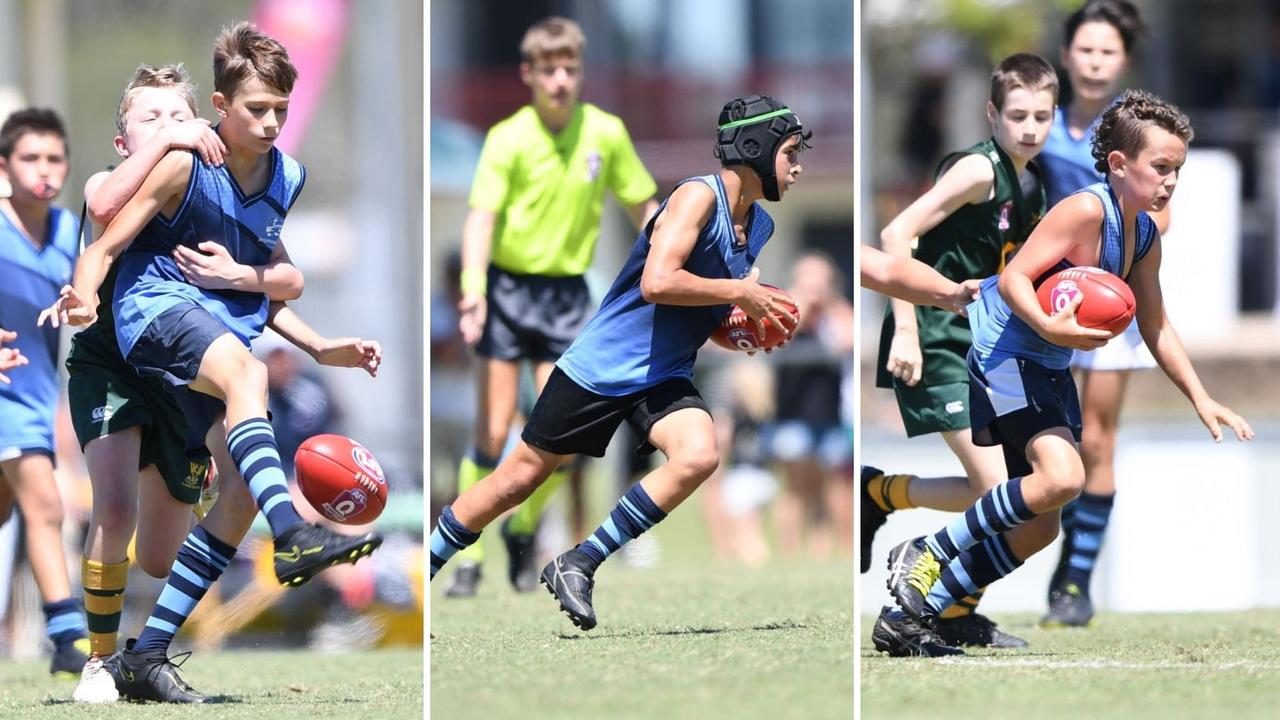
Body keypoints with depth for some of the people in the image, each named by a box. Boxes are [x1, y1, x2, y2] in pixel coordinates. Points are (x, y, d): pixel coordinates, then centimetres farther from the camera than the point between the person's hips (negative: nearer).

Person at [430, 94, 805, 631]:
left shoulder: (759, 226, 10)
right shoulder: (698, 196, -16)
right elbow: (657, 283, -29)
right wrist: (740, 292, -21)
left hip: (663, 379, 6)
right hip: (600, 365, -6)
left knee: (698, 456, -23)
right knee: (522, 475, 2)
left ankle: (577, 567, -13)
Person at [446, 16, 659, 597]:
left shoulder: (607, 134, -2)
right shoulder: (508, 139, -10)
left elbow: (642, 206, 9)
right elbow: (482, 215, -18)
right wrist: (472, 286, -32)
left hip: (568, 294, 2)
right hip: (508, 289, -2)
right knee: (493, 435, -5)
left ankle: (522, 529, 22)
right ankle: (468, 556, 5)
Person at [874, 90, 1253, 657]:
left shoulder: (1145, 237, 8)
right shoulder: (1087, 211, -20)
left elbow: (1157, 330, 18)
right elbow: (1014, 278, -26)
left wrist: (1202, 401, 13)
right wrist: (1053, 329, -42)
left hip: (1049, 371, 10)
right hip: (1003, 350, -10)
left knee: (1038, 530, 10)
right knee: (1062, 477, -31)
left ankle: (910, 619, 19)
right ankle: (926, 553, -14)